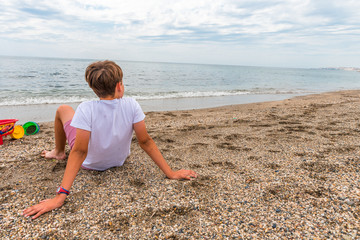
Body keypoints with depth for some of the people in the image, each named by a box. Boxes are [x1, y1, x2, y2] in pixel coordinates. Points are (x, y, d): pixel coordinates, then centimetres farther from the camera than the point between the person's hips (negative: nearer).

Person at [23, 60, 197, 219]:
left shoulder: (86, 109, -33)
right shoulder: (131, 105, -25)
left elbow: (80, 152, -36)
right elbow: (145, 142, -25)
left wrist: (60, 196, -35)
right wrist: (171, 173, -19)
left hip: (89, 163, -2)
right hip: (118, 160, 3)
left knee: (63, 109, 14)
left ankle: (59, 152, 39)